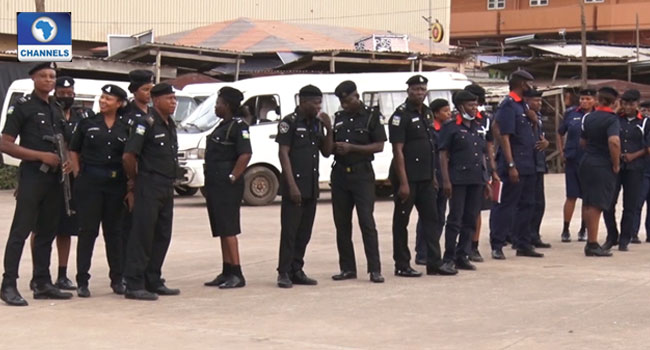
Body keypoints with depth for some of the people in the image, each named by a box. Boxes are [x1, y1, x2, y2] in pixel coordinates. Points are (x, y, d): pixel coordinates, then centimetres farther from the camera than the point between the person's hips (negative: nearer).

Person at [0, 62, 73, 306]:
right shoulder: (22, 106, -4)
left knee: (47, 233, 11)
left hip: (54, 177, 7)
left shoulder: (56, 109, 17)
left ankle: (42, 284, 17)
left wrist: (67, 160, 4)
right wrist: (42, 156, -16)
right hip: (32, 176, -7)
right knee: (20, 231, -8)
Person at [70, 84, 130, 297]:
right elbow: (73, 152, 8)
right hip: (90, 182, -1)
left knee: (113, 231, 9)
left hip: (116, 184, 1)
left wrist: (129, 181, 1)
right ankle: (82, 281, 3)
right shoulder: (87, 124, 4)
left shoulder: (125, 128, 5)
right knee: (88, 230, -1)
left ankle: (117, 280, 17)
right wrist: (79, 176, 0)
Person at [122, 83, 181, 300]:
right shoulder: (147, 124, -11)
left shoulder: (170, 125, 15)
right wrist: (133, 182, -4)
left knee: (162, 236, 11)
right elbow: (128, 156, -14)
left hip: (167, 188, 9)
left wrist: (171, 181, 16)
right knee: (142, 235, -7)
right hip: (149, 187, -9)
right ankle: (134, 285, -5)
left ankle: (153, 282, 19)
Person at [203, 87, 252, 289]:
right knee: (222, 230, 12)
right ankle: (227, 272, 17)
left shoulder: (238, 126, -11)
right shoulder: (223, 126, 19)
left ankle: (236, 274, -8)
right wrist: (211, 184, 16)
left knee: (228, 230, -10)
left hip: (227, 187, -10)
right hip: (215, 186, 10)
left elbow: (246, 154, -22)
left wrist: (232, 178, -21)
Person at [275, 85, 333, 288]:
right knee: (289, 231, -5)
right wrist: (292, 185, -17)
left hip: (311, 186, 7)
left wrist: (329, 130, -1)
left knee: (305, 232, 9)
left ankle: (297, 271, 16)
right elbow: (283, 154, -12)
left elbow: (326, 152, 15)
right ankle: (284, 272, -1)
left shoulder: (316, 123, 13)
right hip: (294, 186, -7)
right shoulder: (290, 123, -7)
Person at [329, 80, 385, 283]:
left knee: (366, 222, -9)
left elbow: (379, 146, -7)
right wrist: (334, 146, -5)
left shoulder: (371, 116, 0)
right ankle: (347, 268, 13)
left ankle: (374, 269, -7)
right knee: (342, 223, 6)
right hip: (340, 174, 5)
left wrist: (351, 148, -16)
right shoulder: (338, 118, 14)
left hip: (362, 174, -5)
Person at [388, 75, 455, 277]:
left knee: (431, 218, 8)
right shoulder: (401, 115, -11)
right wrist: (403, 182, -20)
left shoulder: (427, 113, 13)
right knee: (401, 221, 2)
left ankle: (434, 263, 13)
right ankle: (402, 266, 8)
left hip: (425, 177, 8)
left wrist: (433, 175, 16)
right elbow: (398, 151, -16)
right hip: (407, 177, -8)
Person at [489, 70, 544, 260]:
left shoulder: (522, 105, 16)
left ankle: (523, 244, 21)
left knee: (526, 204, 12)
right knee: (506, 205, -5)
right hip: (515, 165, -9)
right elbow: (504, 136, -18)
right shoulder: (508, 105, -12)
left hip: (528, 165, 9)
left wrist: (532, 117, 8)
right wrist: (511, 165, -22)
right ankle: (497, 246, 0)